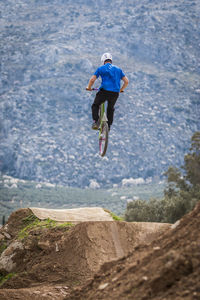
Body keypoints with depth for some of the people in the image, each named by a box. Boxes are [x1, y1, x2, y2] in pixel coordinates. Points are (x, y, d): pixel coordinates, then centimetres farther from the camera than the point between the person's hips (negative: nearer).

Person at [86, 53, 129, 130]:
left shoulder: (101, 68, 8)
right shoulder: (118, 69, 18)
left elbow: (92, 80, 0)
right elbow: (126, 81, 14)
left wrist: (89, 87, 19)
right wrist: (121, 89, 30)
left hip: (104, 91, -3)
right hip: (115, 93, 3)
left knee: (95, 106, 18)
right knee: (110, 109, 26)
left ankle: (95, 122, 0)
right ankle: (109, 126, 23)